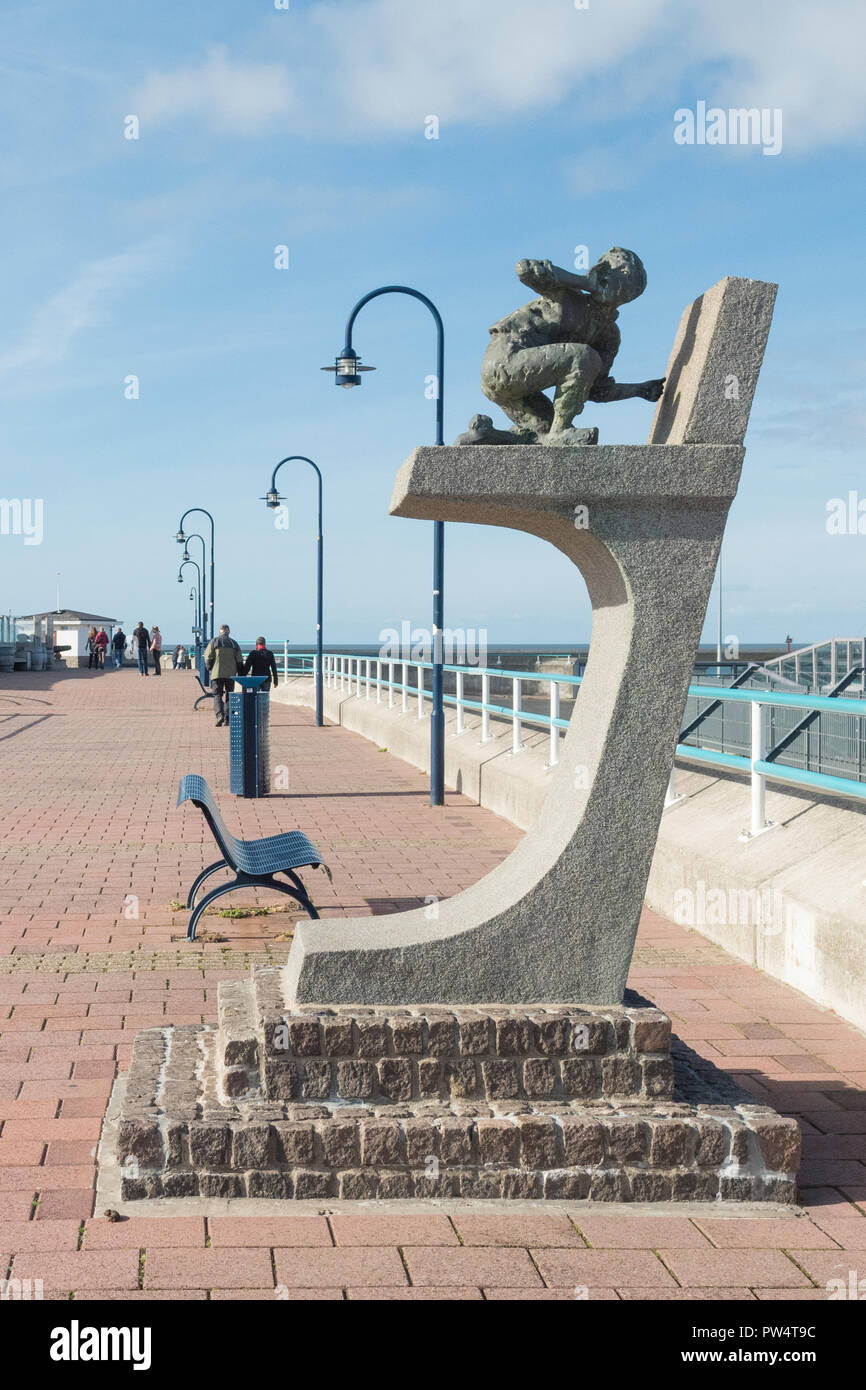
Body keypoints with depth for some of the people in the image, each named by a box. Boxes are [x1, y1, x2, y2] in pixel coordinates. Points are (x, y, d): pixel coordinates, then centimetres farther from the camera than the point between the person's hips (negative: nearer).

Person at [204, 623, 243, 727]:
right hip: (231, 674, 2)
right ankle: (227, 719, 5)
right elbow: (239, 660, 7)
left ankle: (219, 716, -22)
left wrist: (209, 668, 13)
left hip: (217, 673, -2)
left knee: (217, 695, -1)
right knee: (229, 695, 11)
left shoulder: (214, 642, 2)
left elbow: (208, 657, -3)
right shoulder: (234, 643, 9)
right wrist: (240, 675, 13)